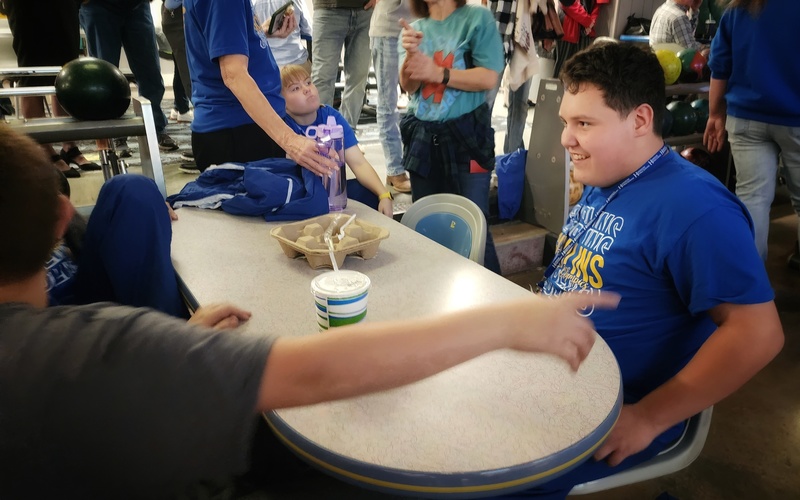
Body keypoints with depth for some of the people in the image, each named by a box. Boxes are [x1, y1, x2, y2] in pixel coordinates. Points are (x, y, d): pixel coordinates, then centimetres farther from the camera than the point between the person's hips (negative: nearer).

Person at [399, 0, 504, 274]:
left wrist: (437, 73, -13)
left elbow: (488, 78, -11)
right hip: (422, 137, 5)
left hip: (465, 134, -5)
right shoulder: (415, 28, 11)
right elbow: (408, 85, 0)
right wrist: (411, 54, -19)